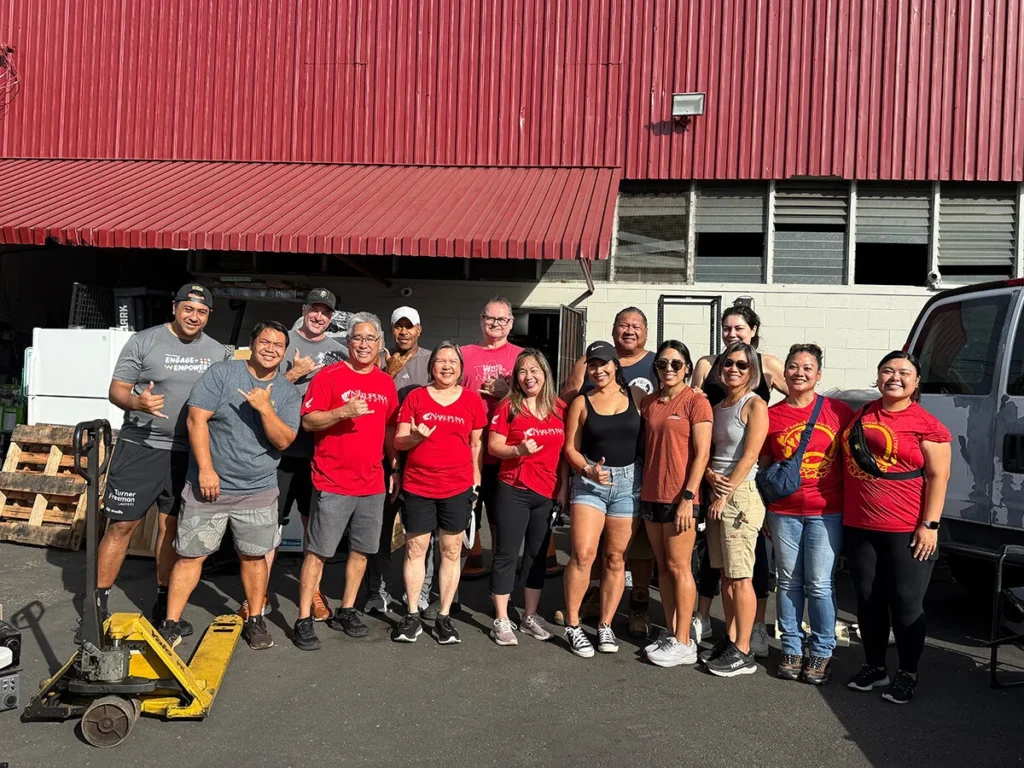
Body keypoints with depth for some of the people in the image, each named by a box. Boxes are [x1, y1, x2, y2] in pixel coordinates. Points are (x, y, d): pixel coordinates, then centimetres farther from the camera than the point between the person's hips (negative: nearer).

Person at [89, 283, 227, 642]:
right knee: (121, 525, -1)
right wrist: (137, 402, -26)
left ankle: (163, 606, 22)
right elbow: (116, 390, -5)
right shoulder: (143, 342, -4)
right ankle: (98, 605, 10)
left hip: (188, 453, 3)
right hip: (141, 447, -3)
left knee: (171, 527, 11)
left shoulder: (218, 352, 8)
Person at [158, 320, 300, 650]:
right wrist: (206, 469, -14)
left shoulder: (287, 392, 3)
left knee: (254, 555, 11)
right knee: (190, 555, 2)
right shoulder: (221, 373, -5)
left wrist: (265, 408, -21)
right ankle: (170, 624, 13)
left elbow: (283, 440, -5)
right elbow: (196, 419, -10)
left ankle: (255, 621, 25)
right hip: (209, 486, -2)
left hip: (259, 491, 3)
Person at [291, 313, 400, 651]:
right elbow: (308, 420, -9)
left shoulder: (386, 382, 10)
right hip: (333, 483, -5)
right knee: (318, 551, -1)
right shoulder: (329, 376, -5)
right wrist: (342, 412, -24)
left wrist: (395, 467, 14)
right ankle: (304, 620, 7)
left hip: (373, 483, 5)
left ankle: (346, 611, 24)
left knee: (361, 549, 10)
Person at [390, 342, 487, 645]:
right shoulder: (416, 397, 3)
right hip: (417, 486, 0)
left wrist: (476, 480, 6)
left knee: (451, 551, 5)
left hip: (457, 487, 0)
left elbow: (477, 443, 10)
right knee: (415, 549, 4)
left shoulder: (473, 400, 4)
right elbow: (398, 441, 3)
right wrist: (415, 436, -17)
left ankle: (444, 617, 16)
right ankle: (412, 616, 16)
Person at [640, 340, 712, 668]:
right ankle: (671, 632, 21)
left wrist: (688, 497, -17)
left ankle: (683, 643, 6)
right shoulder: (648, 402, 11)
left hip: (680, 496, -6)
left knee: (679, 567, -2)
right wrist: (642, 490, 8)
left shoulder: (696, 401, -7)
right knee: (663, 566, 11)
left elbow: (702, 454, -11)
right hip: (651, 494, 6)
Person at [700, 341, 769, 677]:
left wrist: (726, 493, -13)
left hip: (741, 495, -8)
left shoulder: (755, 405, -6)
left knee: (740, 576, -6)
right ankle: (730, 639, 20)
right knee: (725, 574, 11)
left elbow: (749, 455, -12)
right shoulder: (718, 407, 17)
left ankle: (743, 653, 0)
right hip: (717, 493, 8)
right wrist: (710, 476, -4)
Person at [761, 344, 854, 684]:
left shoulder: (838, 411, 0)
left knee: (819, 585, 0)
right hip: (783, 512, 2)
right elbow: (764, 467, 11)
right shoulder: (771, 416, 4)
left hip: (825, 512, -2)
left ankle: (821, 652, 15)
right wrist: (763, 513, 8)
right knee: (789, 582, 9)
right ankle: (791, 649, 21)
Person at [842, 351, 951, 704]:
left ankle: (907, 674, 20)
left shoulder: (926, 424, -6)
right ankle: (874, 667, 28)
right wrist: (842, 516, 14)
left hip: (906, 531, -5)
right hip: (859, 527, 5)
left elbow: (938, 477, -7)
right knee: (868, 601, 14)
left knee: (906, 603, 4)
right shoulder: (862, 415, 10)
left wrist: (930, 525, -13)